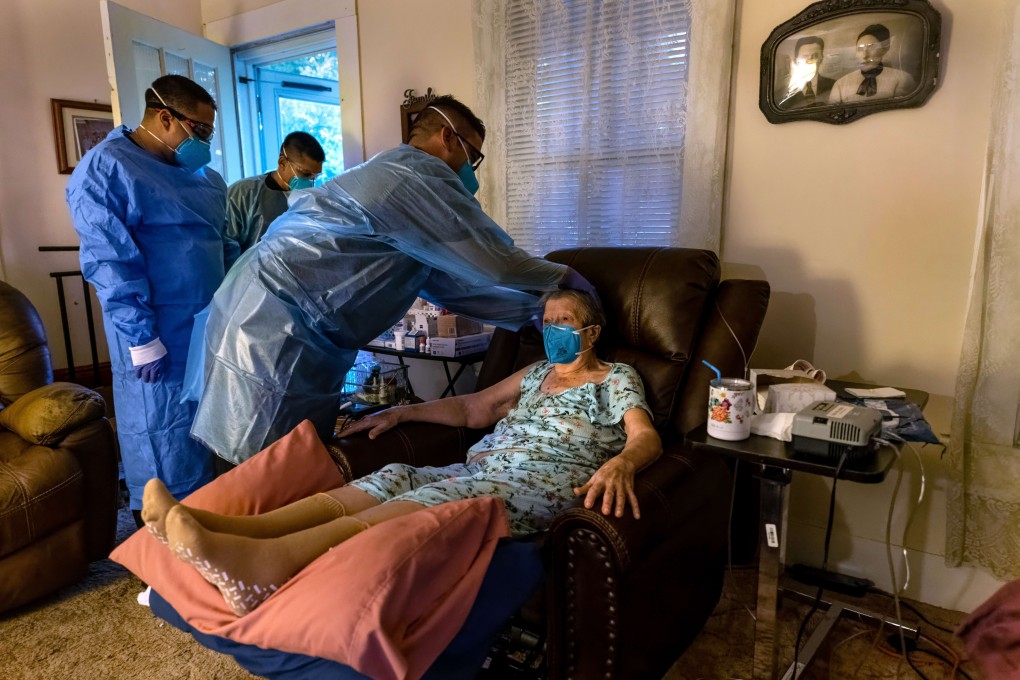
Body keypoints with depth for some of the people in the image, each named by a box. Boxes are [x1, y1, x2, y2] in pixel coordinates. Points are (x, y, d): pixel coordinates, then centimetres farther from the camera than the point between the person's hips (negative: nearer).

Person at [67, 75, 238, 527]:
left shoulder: (203, 176, 13)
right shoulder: (105, 168, -11)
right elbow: (108, 262, -17)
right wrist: (142, 337, -20)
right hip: (162, 343, -8)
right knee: (166, 460, 4)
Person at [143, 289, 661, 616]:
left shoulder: (615, 379, 11)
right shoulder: (537, 373, 28)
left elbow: (647, 437, -6)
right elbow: (473, 408, 27)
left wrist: (621, 461, -30)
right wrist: (400, 412, 18)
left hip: (543, 483, -6)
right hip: (481, 469, 6)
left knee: (434, 499, -32)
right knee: (394, 477, -20)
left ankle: (266, 562, -52)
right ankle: (227, 533, -36)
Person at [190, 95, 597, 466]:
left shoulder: (396, 175, 23)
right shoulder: (422, 173, -11)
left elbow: (451, 283, 20)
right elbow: (494, 261, -12)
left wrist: (537, 311, 18)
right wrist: (563, 276, 7)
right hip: (274, 327, -10)